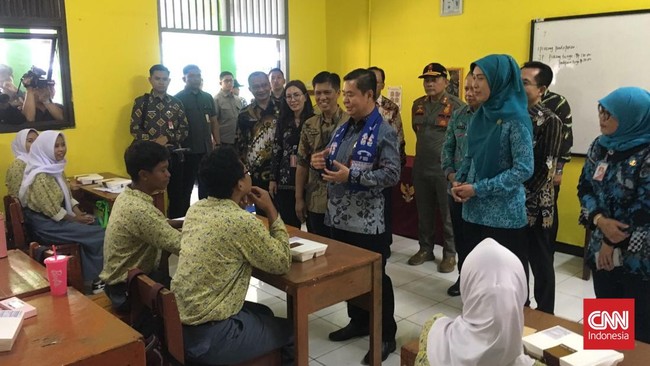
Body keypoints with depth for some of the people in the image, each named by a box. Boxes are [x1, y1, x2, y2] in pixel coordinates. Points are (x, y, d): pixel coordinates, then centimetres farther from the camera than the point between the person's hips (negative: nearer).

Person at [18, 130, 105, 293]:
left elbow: (68, 196, 12)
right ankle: (95, 278, 4)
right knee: (98, 235, -14)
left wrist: (79, 213, -3)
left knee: (97, 225, -10)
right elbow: (52, 211, -22)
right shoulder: (40, 176, -21)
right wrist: (77, 219, -13)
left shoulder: (56, 167, 7)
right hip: (45, 223, -8)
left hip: (59, 216, 8)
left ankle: (92, 277, -2)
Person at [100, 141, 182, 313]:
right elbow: (184, 247, -33)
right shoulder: (139, 209, -30)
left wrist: (188, 222, -2)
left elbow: (155, 224, 12)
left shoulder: (127, 196, 0)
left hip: (127, 275, 9)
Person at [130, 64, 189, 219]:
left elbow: (185, 129, 4)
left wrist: (167, 138, -12)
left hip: (173, 155, 3)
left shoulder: (176, 102, 8)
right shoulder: (141, 102, 1)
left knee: (176, 195, 8)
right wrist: (154, 143, -16)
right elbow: (135, 130, -4)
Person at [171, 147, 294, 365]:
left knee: (263, 313, 28)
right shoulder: (242, 221, -22)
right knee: (290, 331, 13)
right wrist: (271, 211, -6)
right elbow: (282, 264, -10)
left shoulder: (196, 209, 1)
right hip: (209, 336, -8)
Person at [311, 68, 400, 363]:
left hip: (367, 222, -7)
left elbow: (392, 174, -20)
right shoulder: (343, 129, 12)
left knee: (375, 278, 4)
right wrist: (322, 162, -3)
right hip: (339, 216, 8)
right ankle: (359, 322, 36)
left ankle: (386, 336, 19)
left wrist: (351, 176, -25)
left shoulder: (383, 132, -12)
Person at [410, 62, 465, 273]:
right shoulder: (418, 105, 9)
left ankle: (450, 254, 17)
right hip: (421, 167, 6)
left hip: (446, 168, -6)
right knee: (424, 212, 15)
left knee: (448, 214, 5)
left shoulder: (456, 106, -11)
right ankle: (425, 249, 29)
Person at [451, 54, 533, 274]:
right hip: (473, 211, 7)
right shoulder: (479, 116, 8)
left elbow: (524, 169, -17)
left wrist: (479, 189, -17)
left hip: (504, 215, -6)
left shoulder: (516, 120, -13)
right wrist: (458, 181, -3)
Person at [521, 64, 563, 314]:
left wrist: (523, 198, -17)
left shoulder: (550, 121, -10)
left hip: (534, 206, -6)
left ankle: (544, 315, 22)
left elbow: (545, 168, -14)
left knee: (540, 262, 7)